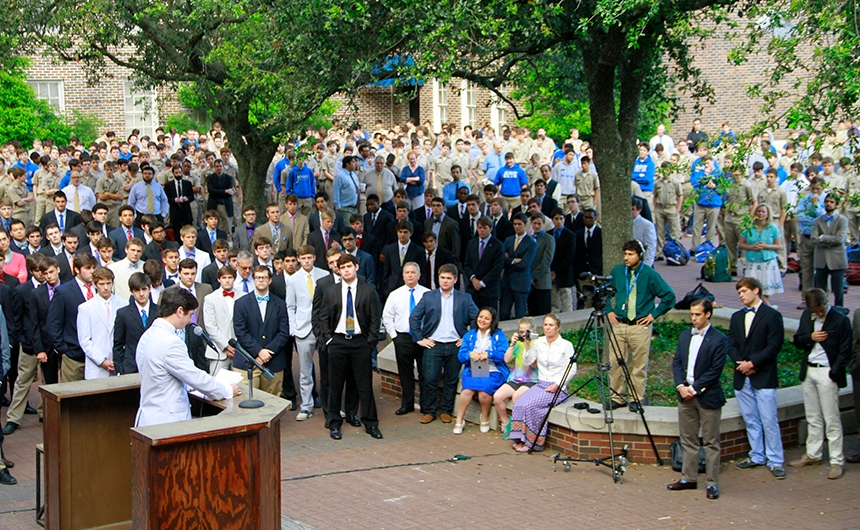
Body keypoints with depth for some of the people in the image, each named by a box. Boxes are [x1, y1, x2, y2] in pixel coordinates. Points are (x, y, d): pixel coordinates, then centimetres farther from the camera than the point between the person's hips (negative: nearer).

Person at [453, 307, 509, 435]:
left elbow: (504, 356, -5)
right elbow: (461, 355, 7)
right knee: (467, 389, -30)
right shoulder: (470, 335, 17)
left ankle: (485, 419, -5)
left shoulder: (499, 335, 9)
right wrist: (470, 354, -15)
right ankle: (459, 421, -18)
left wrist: (488, 354, -19)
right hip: (473, 371, 2)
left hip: (493, 372, -2)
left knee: (484, 389, -32)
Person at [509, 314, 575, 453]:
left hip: (558, 388, -5)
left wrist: (557, 385, -13)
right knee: (519, 404, -24)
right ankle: (520, 439, -19)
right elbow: (527, 362, 10)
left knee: (531, 405, -29)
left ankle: (531, 442, -18)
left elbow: (572, 370, -4)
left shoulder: (566, 345, -1)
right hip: (540, 384, 5)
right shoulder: (539, 342, 12)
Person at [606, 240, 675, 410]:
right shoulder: (617, 271, 5)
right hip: (618, 324, 3)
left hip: (640, 326, -3)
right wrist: (609, 311, 9)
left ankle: (637, 399, 12)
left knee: (639, 365, 3)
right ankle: (617, 397, 13)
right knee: (615, 363, 3)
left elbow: (669, 296, -1)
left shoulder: (650, 274, -6)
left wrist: (654, 314, -4)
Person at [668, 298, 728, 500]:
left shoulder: (719, 340, -9)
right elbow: (676, 362, 8)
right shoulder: (685, 335, 10)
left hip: (707, 396, -6)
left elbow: (715, 370, -13)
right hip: (685, 394, 6)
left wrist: (694, 388, -15)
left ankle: (712, 483, 5)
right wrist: (681, 385, -7)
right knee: (688, 439, 12)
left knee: (711, 442, 1)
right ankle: (688, 478, 21)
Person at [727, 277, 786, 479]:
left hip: (764, 377, -6)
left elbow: (774, 346, -11)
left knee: (769, 421, -5)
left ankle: (775, 461, 1)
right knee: (750, 420, 11)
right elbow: (731, 345, 9)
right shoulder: (737, 317, 14)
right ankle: (757, 456, 21)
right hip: (742, 377, 6)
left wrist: (752, 363, -15)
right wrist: (740, 363, -8)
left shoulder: (772, 316, -4)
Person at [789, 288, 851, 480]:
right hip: (808, 371, 6)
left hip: (827, 373, -6)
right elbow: (797, 341, 12)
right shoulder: (806, 315, 7)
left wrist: (834, 374, -15)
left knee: (832, 419, -3)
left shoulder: (840, 320, -11)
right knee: (813, 418, 15)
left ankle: (836, 461, 2)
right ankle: (813, 455, 25)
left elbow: (845, 352, -9)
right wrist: (810, 338, -9)